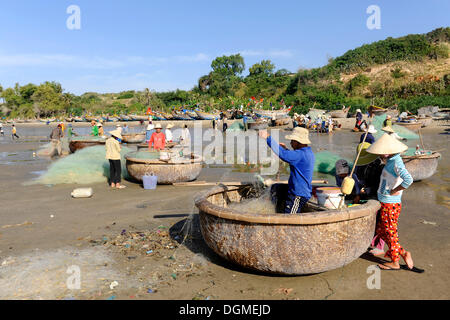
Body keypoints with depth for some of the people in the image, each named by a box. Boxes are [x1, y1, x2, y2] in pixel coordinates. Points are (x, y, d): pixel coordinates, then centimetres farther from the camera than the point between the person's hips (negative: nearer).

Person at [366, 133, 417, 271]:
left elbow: (408, 180, -33)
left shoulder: (396, 162, -20)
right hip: (385, 203, 10)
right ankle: (402, 253, 27)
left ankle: (395, 262, 21)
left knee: (390, 233, 5)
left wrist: (394, 191, -22)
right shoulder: (390, 160, 8)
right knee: (380, 230, 18)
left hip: (391, 204, -9)